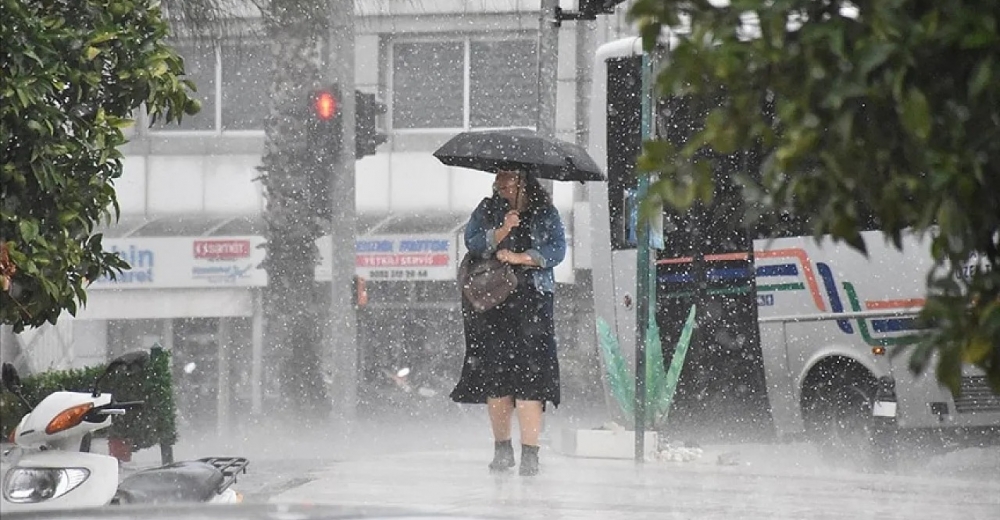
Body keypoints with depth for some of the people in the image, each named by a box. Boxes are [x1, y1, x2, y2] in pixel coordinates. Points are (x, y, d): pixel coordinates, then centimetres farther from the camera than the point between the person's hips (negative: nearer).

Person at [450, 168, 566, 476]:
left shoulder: (544, 212, 7)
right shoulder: (488, 209, 11)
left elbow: (557, 250, -1)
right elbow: (473, 243, -3)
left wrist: (521, 258, -10)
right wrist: (502, 231, -18)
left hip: (532, 301, -2)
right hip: (492, 301, 2)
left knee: (529, 373, -11)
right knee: (494, 374, -1)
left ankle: (530, 452, -11)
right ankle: (502, 448, 12)